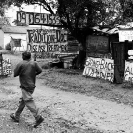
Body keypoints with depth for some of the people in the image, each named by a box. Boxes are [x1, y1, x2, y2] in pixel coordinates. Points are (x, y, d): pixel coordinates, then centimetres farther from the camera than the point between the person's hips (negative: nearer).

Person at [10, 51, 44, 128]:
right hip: (32, 86, 7)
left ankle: (38, 117, -12)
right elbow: (40, 70, -9)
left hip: (25, 86, -6)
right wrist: (33, 74, 6)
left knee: (29, 102, -5)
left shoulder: (20, 64, -11)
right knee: (23, 101, 17)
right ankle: (16, 116, 28)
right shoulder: (34, 63, -2)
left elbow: (15, 74, -7)